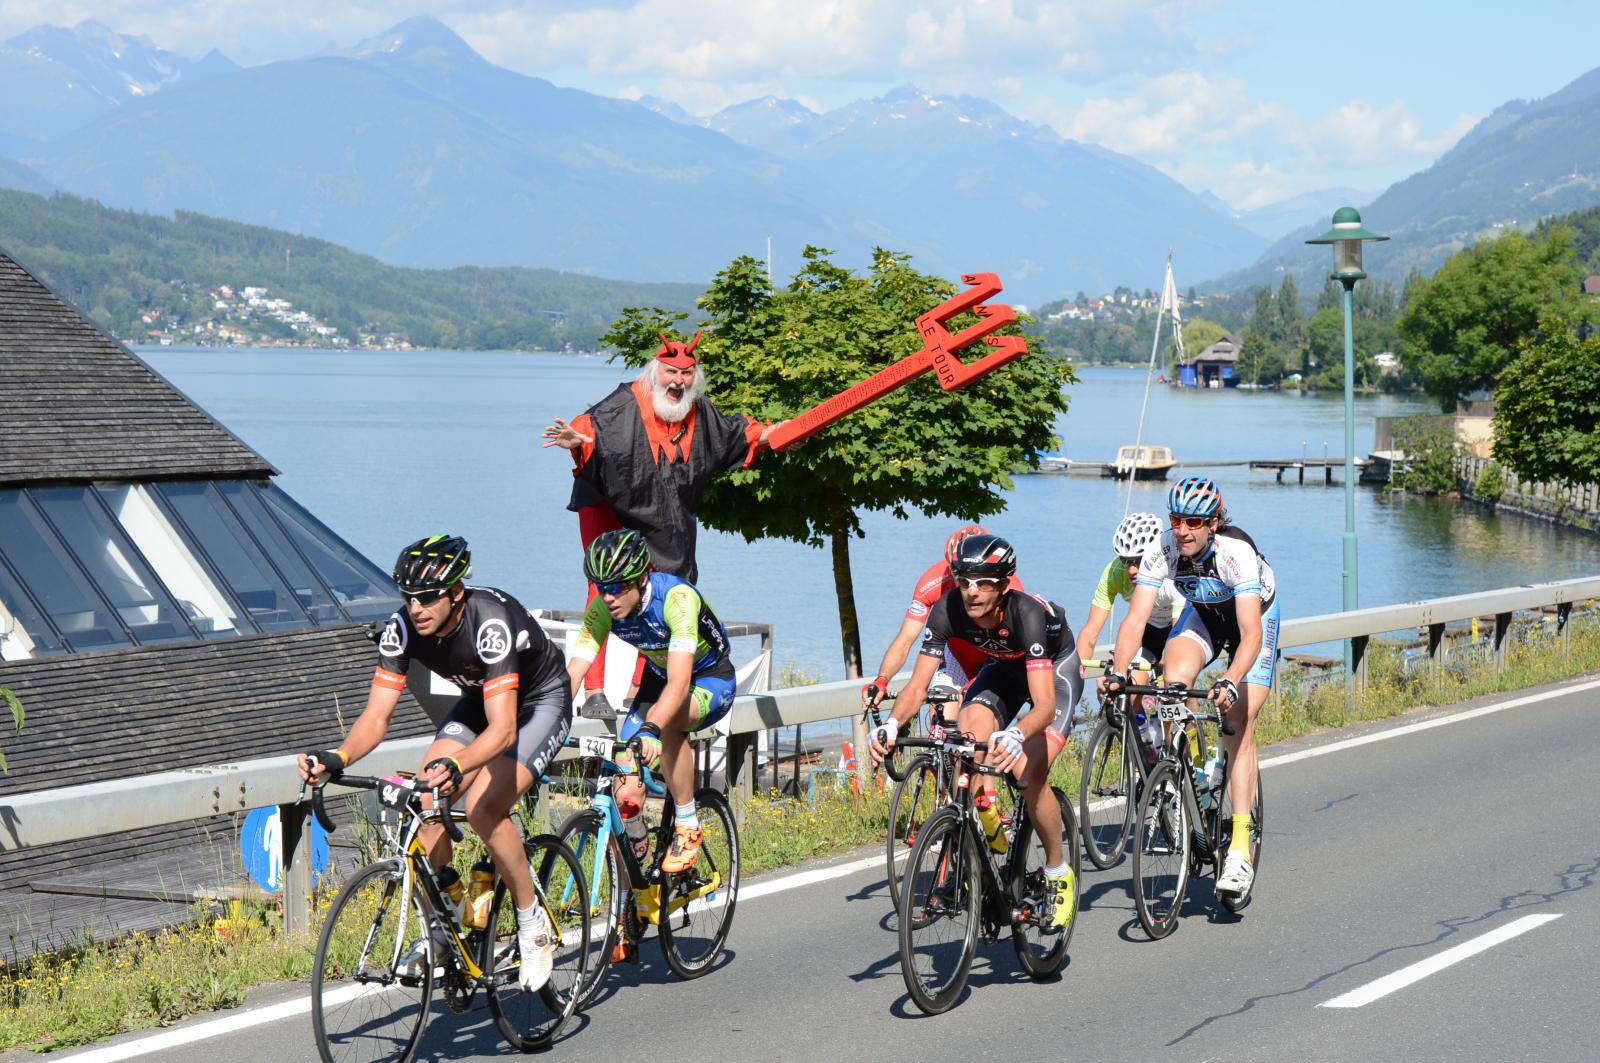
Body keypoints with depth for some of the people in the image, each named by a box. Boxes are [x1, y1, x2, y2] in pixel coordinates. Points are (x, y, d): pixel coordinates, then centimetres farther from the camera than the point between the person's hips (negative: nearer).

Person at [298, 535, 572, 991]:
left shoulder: (491, 623, -37)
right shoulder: (403, 628, -21)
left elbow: (503, 728, -45)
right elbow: (376, 715, -21)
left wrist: (455, 767, -62)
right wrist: (337, 758, -41)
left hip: (538, 702, -6)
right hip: (480, 701, 6)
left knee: (482, 806, -26)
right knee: (425, 801, -15)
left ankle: (532, 920, -6)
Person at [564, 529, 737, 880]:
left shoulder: (676, 597, -35)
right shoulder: (603, 609, -20)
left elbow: (679, 683, -45)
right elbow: (572, 673, -24)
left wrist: (650, 729, -61)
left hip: (711, 680, -5)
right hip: (657, 678, 5)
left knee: (666, 720, -39)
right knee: (627, 796, -14)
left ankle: (687, 826, -21)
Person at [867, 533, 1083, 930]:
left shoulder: (1026, 613, -39)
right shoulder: (948, 610, -27)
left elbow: (1044, 704, -46)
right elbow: (917, 684, -27)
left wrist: (1015, 736, -67)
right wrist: (891, 724, -48)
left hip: (1055, 666, -4)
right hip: (1003, 666, 4)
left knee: (1028, 771, -23)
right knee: (969, 737, -26)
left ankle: (1059, 874, -2)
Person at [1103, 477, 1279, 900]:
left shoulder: (1237, 553, -38)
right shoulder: (1163, 550, -27)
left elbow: (1251, 633, -44)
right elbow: (1136, 618, -31)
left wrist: (1230, 682, -59)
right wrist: (1117, 671, -46)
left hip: (1255, 615, -3)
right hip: (1203, 613, 3)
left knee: (1239, 727, -12)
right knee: (1174, 680, -28)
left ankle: (1240, 848, -12)